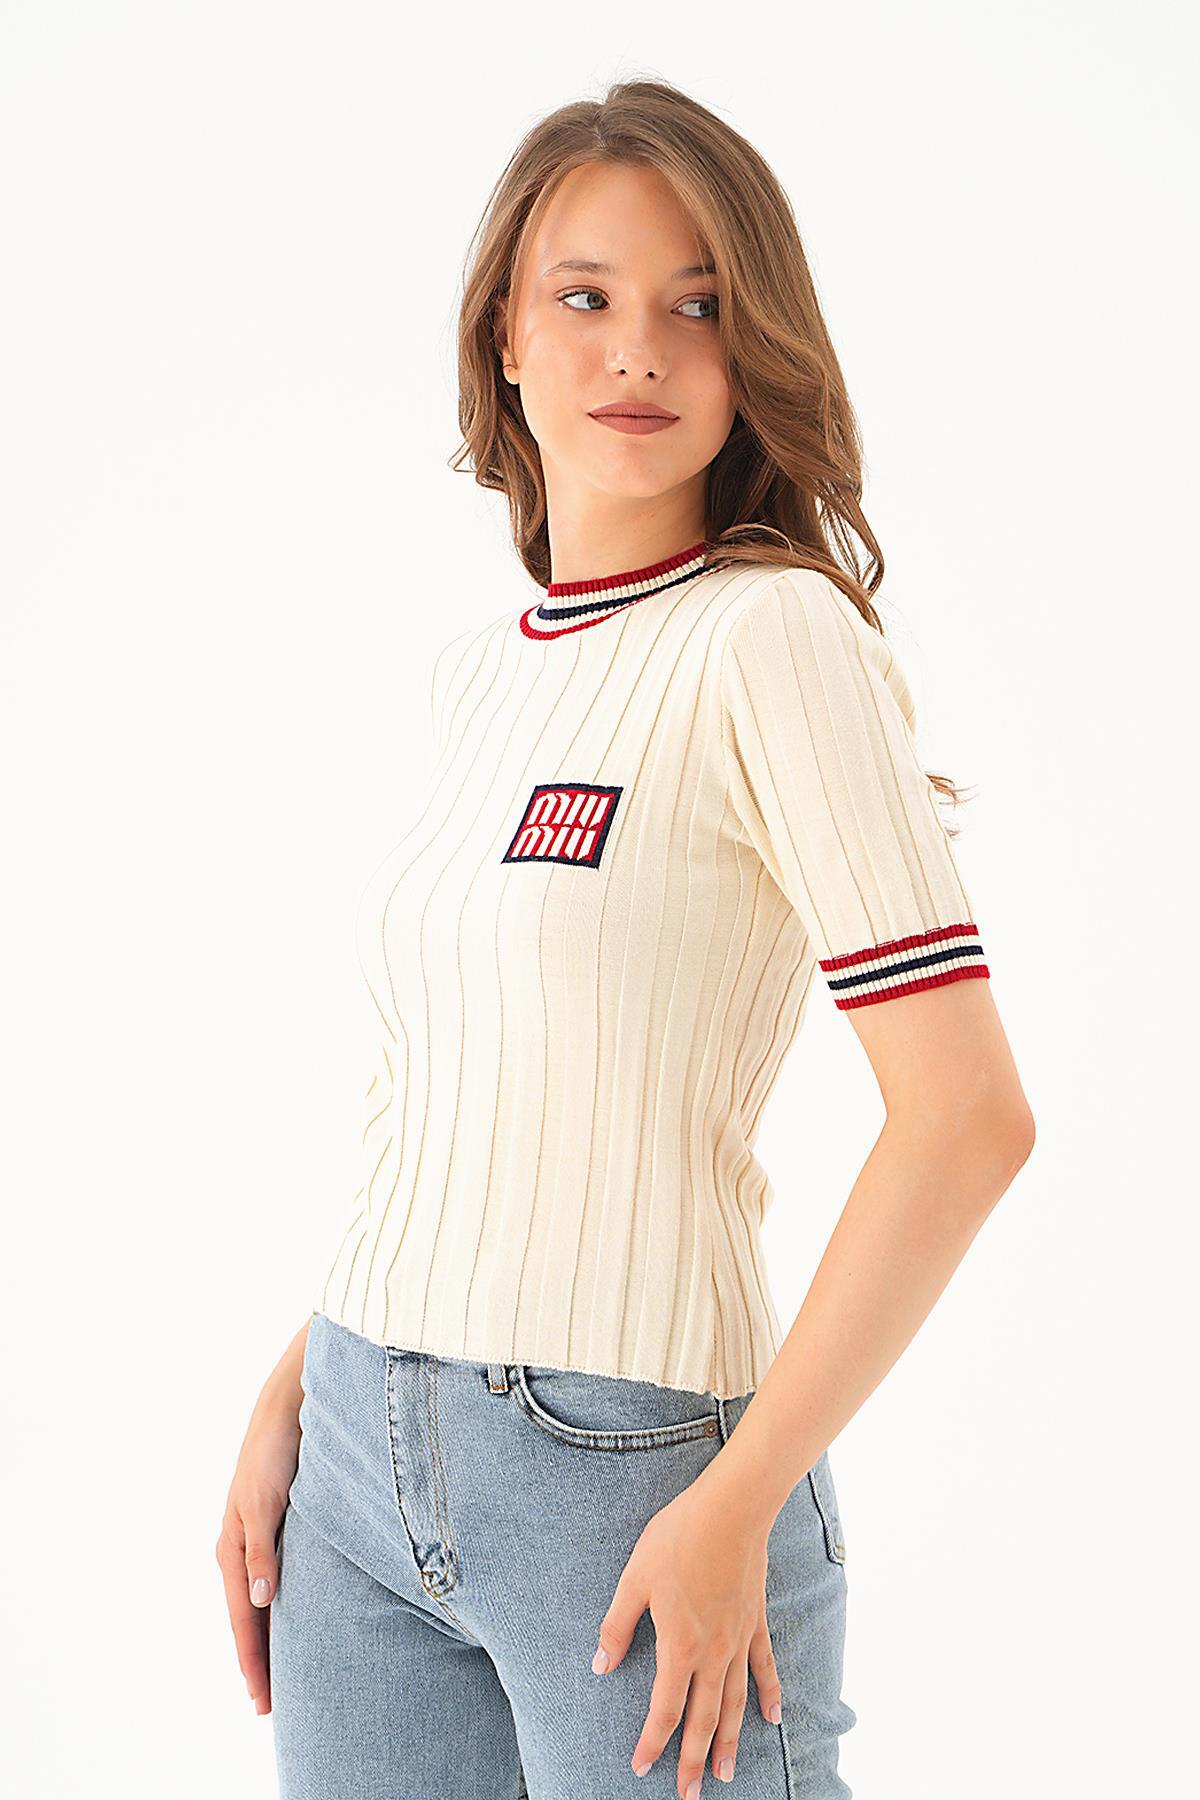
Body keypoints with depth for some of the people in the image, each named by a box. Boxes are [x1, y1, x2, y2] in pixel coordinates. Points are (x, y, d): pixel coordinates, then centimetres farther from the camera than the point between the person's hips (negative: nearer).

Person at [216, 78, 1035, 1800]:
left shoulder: (777, 640, -11)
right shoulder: (482, 665, 9)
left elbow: (968, 1114, -17)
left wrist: (737, 1506, -16)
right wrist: (293, 1397, 11)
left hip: (626, 1466, -6)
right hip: (369, 1457, 6)